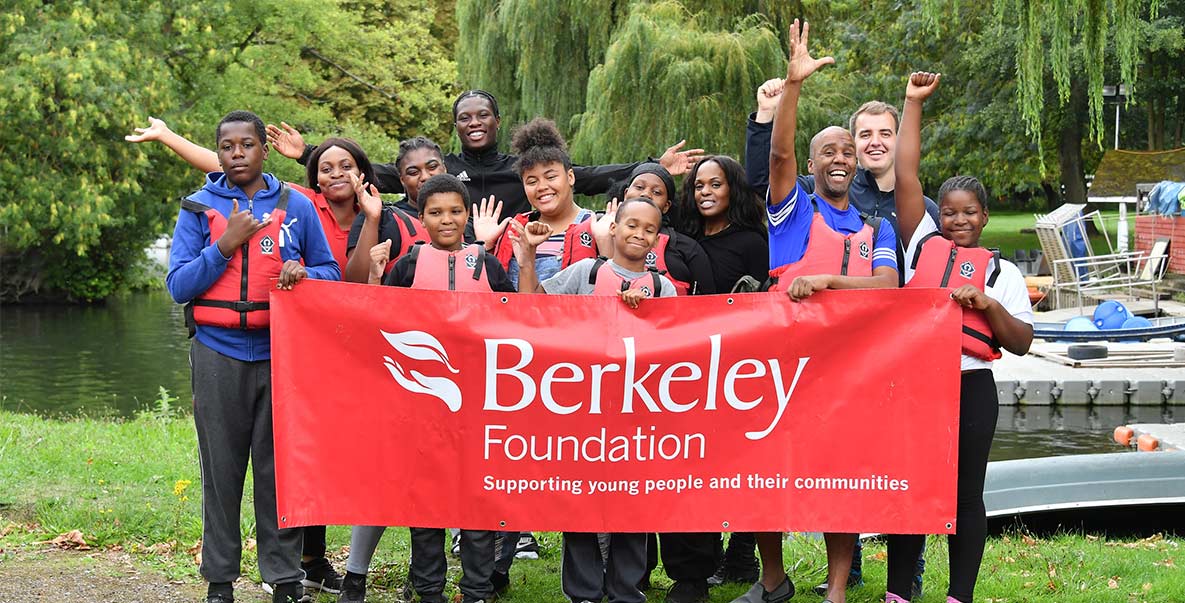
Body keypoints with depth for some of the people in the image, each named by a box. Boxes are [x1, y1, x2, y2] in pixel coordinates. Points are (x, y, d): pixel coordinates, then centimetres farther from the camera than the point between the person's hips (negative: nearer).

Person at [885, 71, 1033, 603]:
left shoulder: (1001, 271, 8)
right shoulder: (922, 244, 10)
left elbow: (1021, 343, 3)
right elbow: (905, 174, 5)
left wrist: (988, 304, -13)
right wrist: (913, 103, 5)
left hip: (971, 387, -1)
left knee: (966, 494, 5)